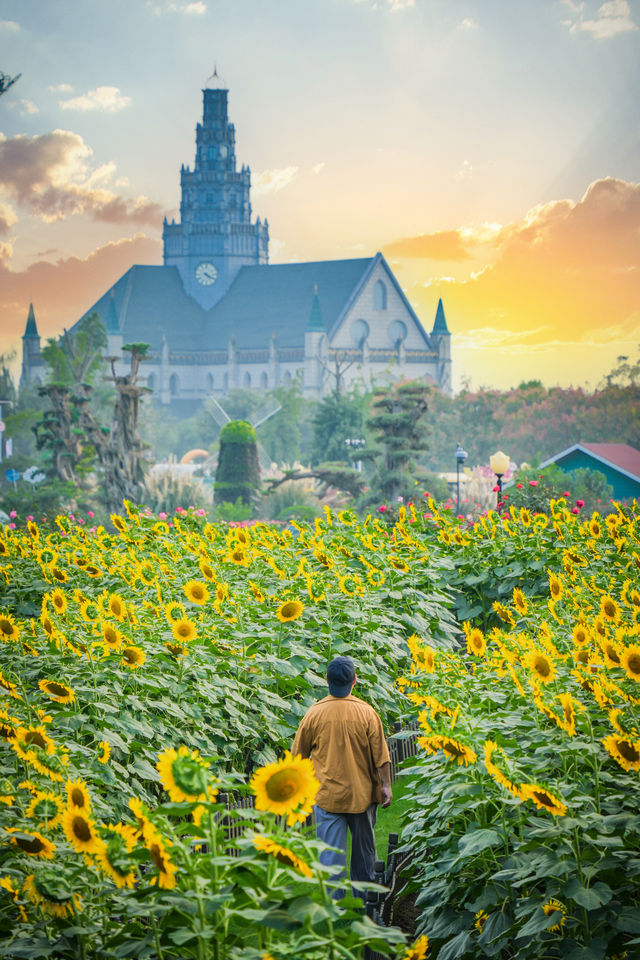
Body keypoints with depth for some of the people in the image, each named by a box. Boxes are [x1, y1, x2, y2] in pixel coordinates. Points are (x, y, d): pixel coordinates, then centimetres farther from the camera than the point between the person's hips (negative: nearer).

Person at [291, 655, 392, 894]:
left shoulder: (314, 713, -8)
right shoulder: (366, 713, -10)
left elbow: (298, 755, 2)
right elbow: (381, 755, -6)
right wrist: (386, 785, 5)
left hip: (327, 795, -1)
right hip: (362, 794, 1)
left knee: (330, 850, 3)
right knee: (364, 847, 17)